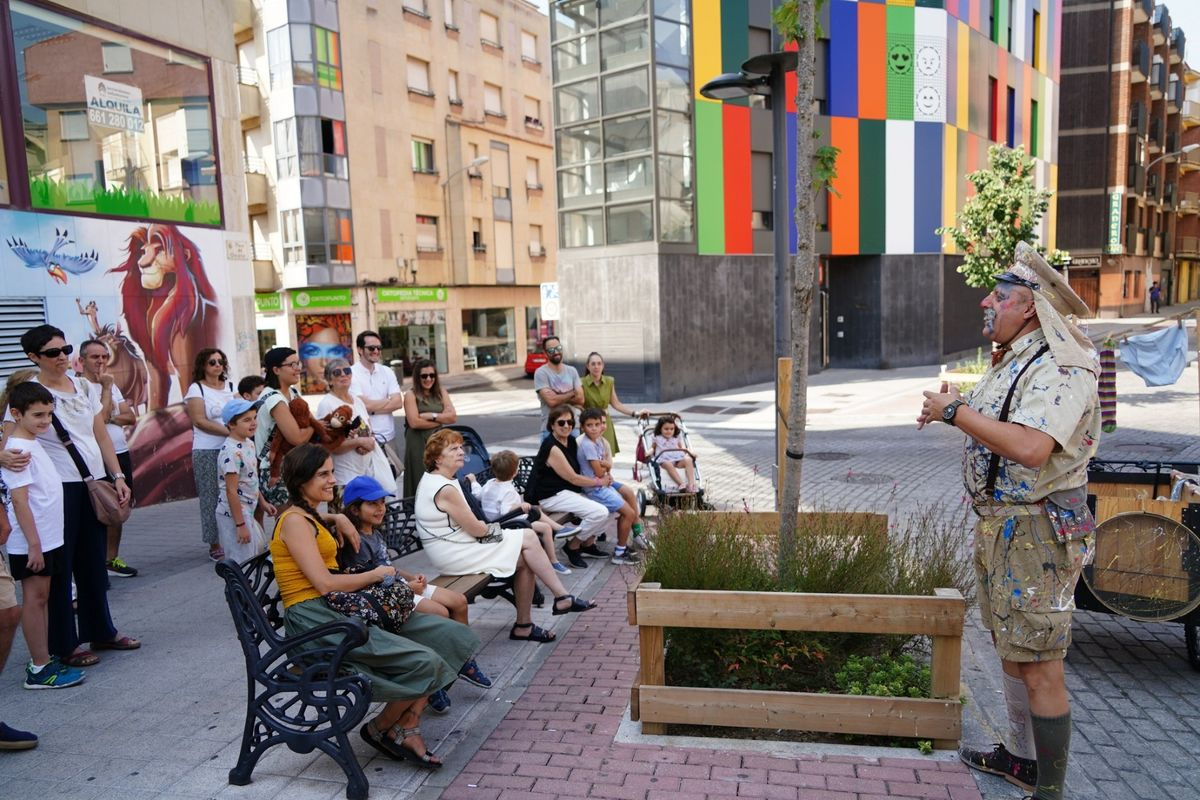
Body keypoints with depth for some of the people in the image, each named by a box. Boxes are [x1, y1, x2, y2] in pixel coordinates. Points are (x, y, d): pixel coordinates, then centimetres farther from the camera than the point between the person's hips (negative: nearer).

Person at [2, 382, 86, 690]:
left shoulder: (33, 444, 10)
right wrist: (34, 544, -20)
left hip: (49, 538, 9)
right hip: (31, 542, -9)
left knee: (41, 598, 14)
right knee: (34, 599, -1)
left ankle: (43, 660, 22)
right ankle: (39, 670, 8)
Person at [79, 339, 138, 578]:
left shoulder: (112, 386, 14)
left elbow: (131, 418, 8)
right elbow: (100, 417, -19)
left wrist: (111, 417, -11)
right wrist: (106, 388, -11)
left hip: (121, 453, 8)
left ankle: (112, 559, 25)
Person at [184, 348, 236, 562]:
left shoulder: (230, 386, 15)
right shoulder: (196, 388, 1)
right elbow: (199, 420, -9)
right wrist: (229, 431, -16)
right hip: (207, 451, -4)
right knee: (212, 497, -1)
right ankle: (215, 545, 5)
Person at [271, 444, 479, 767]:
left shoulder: (309, 516, 17)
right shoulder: (295, 522, -11)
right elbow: (325, 584, -19)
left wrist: (339, 519, 22)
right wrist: (376, 575, -5)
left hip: (339, 609, 10)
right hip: (315, 619, -10)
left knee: (447, 635, -2)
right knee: (423, 661, -22)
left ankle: (407, 729, -3)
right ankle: (380, 729, 4)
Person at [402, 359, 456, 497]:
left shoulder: (441, 393, 11)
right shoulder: (411, 395, -2)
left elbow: (453, 417, 3)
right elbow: (414, 422, -13)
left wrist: (432, 416, -10)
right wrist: (442, 419, -5)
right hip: (418, 444, -4)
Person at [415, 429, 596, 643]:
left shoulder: (431, 479, 11)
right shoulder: (445, 489, -22)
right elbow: (476, 529, -18)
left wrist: (484, 527, 3)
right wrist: (492, 528, 2)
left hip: (453, 545, 10)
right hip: (454, 555, -10)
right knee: (528, 539, -10)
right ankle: (561, 597, 0)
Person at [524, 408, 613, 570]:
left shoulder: (571, 441, 8)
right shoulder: (552, 448, -19)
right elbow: (572, 478, -17)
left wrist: (604, 476, 0)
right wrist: (599, 482, -6)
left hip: (566, 491, 9)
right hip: (551, 496, -9)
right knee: (599, 513, -20)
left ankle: (588, 544, 19)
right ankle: (573, 547, -1)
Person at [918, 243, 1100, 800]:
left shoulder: (1061, 368, -20)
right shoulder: (1013, 362, 12)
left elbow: (1029, 447, -34)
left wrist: (955, 412, -23)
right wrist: (951, 411, 5)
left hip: (1036, 533, -10)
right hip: (998, 524, 10)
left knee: (1039, 665, -1)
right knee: (1010, 648, 21)